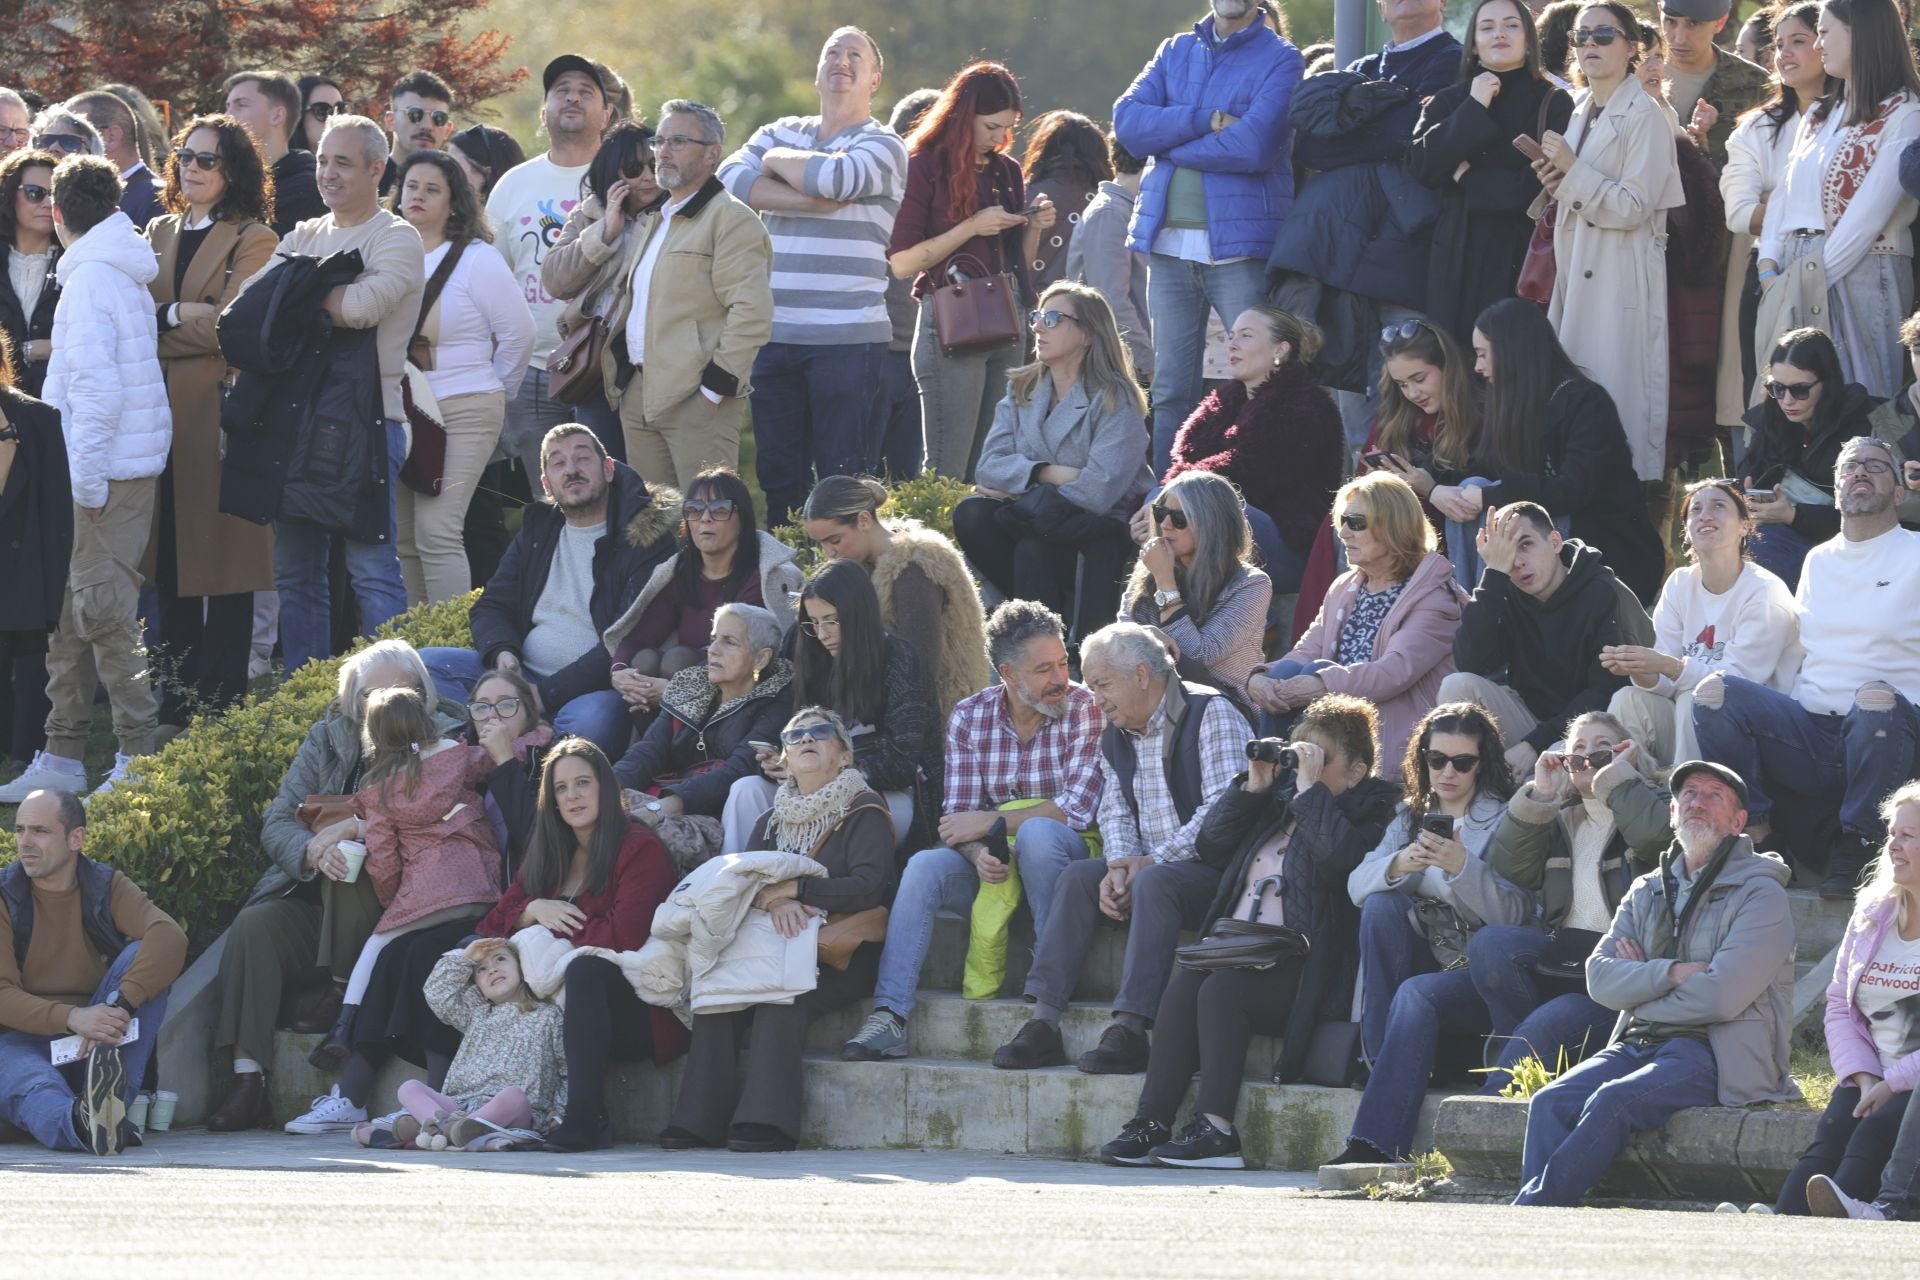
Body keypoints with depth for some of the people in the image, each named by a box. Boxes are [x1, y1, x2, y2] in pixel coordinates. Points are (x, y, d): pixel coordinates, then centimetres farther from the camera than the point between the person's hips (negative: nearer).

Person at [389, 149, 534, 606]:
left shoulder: (476, 261, -3)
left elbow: (518, 334, 0)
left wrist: (490, 392, 9)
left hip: (460, 414, -5)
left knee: (436, 532, -16)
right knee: (403, 541, 5)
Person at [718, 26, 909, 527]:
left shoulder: (882, 146, 1)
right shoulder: (780, 133, 15)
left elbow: (836, 177, -20)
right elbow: (730, 179, -4)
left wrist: (777, 162, -1)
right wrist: (809, 200, -14)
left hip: (847, 337, -5)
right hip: (775, 332, 5)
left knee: (841, 477, -4)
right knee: (778, 475, 7)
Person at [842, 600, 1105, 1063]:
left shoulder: (1086, 710, -9)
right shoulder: (969, 718, 1)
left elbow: (1077, 811, -18)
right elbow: (959, 814, -3)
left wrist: (987, 823, -15)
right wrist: (978, 852, -27)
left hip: (1064, 856, -3)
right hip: (993, 864, 3)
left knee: (1036, 832, -36)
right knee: (924, 867, -24)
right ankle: (889, 1016, -32)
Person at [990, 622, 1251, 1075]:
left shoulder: (1211, 714, -11)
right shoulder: (1116, 735, 14)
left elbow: (1224, 811, -20)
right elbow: (1114, 812, 13)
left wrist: (1151, 862, -20)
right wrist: (1119, 865, -10)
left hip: (1212, 866, -7)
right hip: (1148, 865, 7)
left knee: (1155, 883, -34)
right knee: (1076, 876, -13)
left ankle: (1130, 1031, -39)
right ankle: (1043, 1026, -20)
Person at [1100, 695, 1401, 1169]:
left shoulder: (1367, 812, 2)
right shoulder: (1280, 801, 25)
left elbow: (1339, 860, -19)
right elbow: (1211, 848, 23)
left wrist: (1310, 789, -11)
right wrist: (1251, 788, 13)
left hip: (1301, 965, -7)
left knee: (1219, 991, -30)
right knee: (1182, 987, -21)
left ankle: (1215, 1127, -31)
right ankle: (1151, 1121, -25)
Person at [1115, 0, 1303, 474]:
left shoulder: (1279, 59, 0)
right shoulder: (1175, 52, 16)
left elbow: (1253, 146, -15)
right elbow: (1127, 121, 0)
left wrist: (1166, 142, -5)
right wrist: (1207, 121, -12)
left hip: (1240, 243, -5)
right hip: (1170, 240, 5)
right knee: (1171, 390, 5)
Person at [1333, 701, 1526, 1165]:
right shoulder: (1411, 817, 15)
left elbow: (1511, 913, -12)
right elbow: (1357, 885, 0)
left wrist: (1462, 866, -28)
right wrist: (1400, 864, -22)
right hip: (1426, 960, 5)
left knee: (1416, 994, -34)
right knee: (1382, 903, -21)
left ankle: (1376, 1144, -43)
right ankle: (1381, 1059, -24)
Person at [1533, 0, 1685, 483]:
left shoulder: (1644, 116, -8)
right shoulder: (1580, 112, 16)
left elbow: (1632, 208, -14)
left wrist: (1572, 172, -17)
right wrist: (1555, 183, 7)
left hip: (1622, 276, -8)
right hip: (1578, 271, 8)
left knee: (1619, 392, -10)